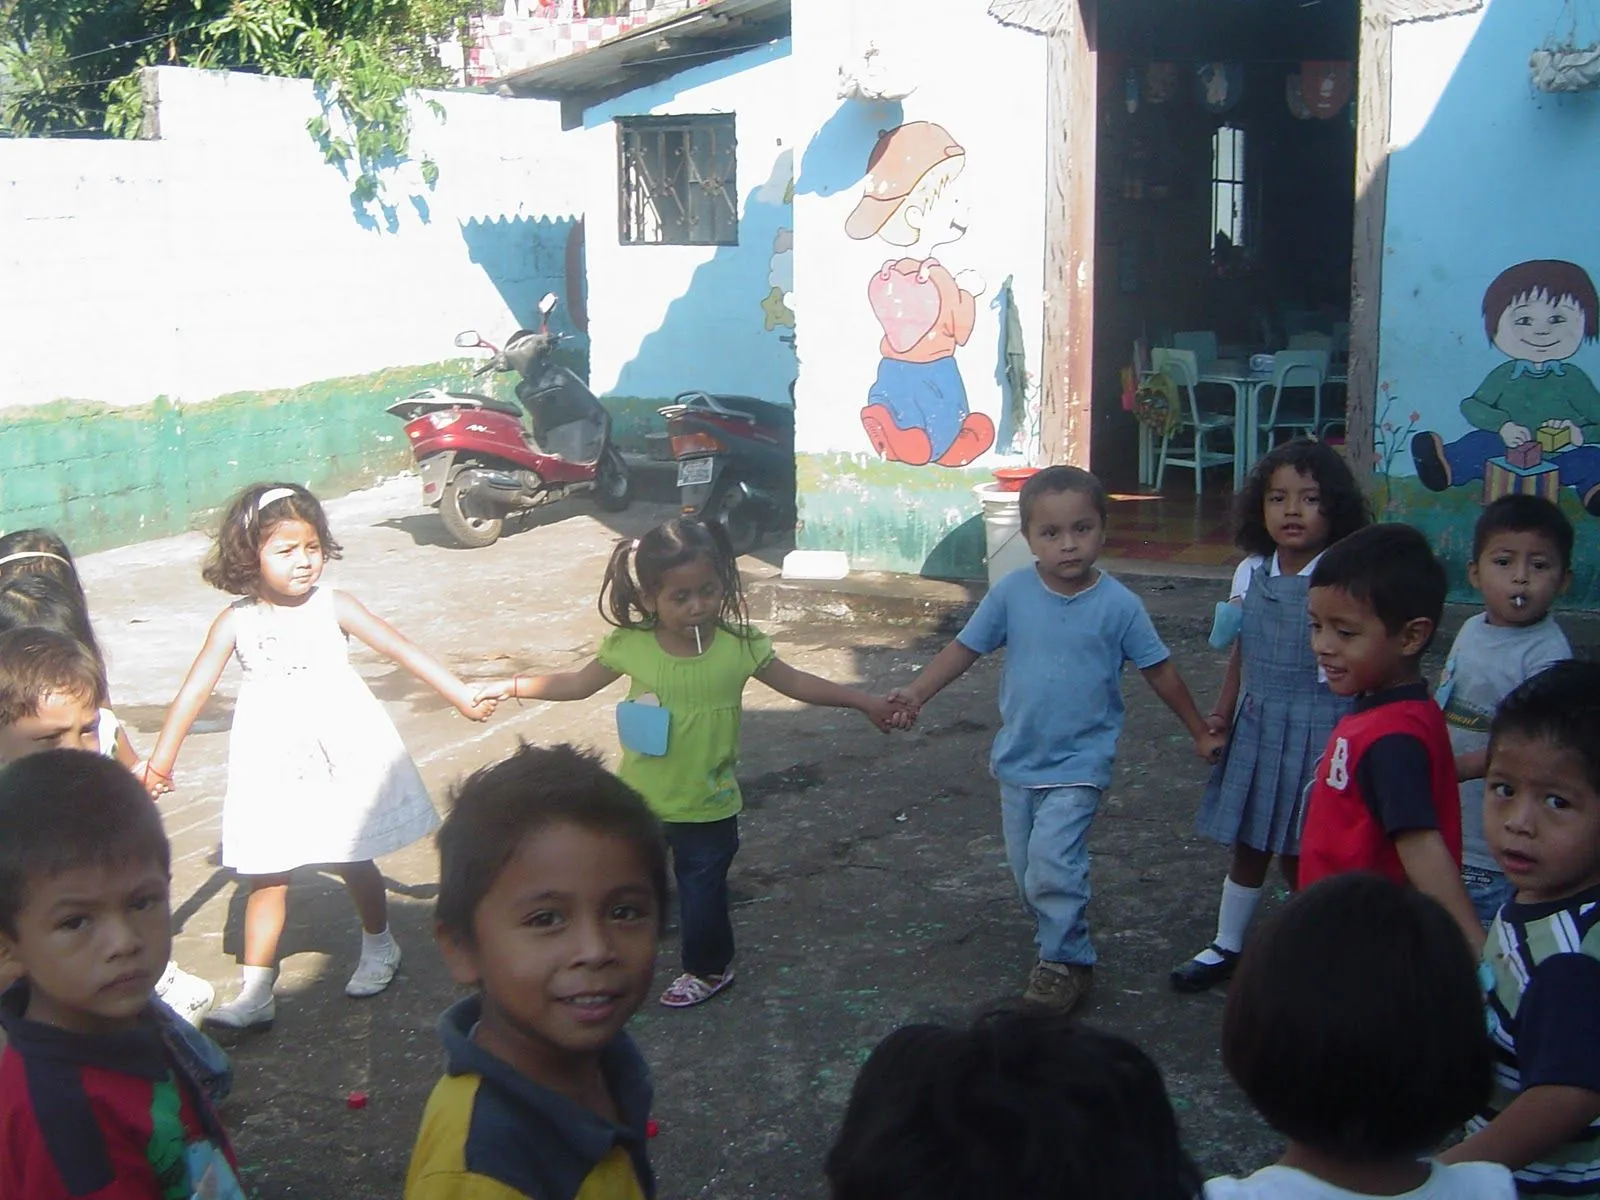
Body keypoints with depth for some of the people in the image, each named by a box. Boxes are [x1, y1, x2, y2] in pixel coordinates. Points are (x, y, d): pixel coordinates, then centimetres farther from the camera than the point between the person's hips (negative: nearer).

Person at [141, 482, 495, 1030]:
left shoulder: (332, 606, -7)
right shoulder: (236, 621, -5)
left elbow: (400, 648, -9)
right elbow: (195, 690, -3)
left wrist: (463, 697, -13)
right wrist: (160, 760, -6)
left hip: (342, 755, -1)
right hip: (274, 764, 1)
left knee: (352, 861, 12)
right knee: (267, 878, 4)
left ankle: (378, 947, 38)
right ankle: (254, 993, 11)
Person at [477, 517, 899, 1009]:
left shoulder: (740, 646, -17)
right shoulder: (630, 645, -14)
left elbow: (795, 682, -4)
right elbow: (578, 684, 1)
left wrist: (864, 701, -7)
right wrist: (510, 687, -2)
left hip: (707, 808, -1)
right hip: (639, 802, 2)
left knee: (701, 891, 13)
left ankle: (709, 968, 40)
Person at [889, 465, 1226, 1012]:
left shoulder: (1118, 605, -12)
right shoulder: (1012, 593, -8)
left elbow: (1159, 670, 0)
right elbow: (965, 648, -2)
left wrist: (1201, 732, 7)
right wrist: (916, 692, -16)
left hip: (1078, 763, -4)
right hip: (1018, 757, 4)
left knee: (1052, 864, -14)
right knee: (1026, 868, 13)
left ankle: (1066, 962, 5)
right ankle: (1061, 946, 35)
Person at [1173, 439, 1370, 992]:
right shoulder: (1249, 573, 2)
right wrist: (1222, 713, 8)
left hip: (1318, 731, -5)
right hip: (1255, 727, 5)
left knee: (1301, 854, 5)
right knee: (1247, 845, 17)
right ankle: (1227, 946, 33)